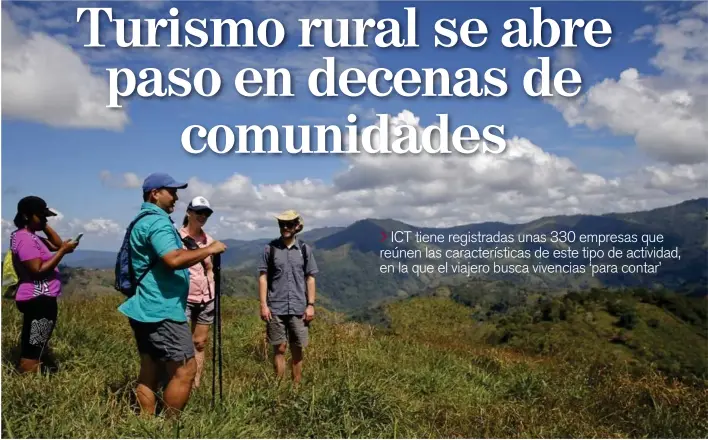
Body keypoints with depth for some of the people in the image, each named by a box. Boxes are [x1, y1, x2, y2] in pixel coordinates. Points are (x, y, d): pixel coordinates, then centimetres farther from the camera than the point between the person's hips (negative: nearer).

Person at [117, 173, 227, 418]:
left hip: (147, 309, 11)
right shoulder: (157, 221, -14)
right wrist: (209, 250, -17)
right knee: (185, 370, -6)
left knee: (150, 372, 12)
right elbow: (173, 260, -28)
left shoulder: (143, 221, 20)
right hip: (162, 311, -11)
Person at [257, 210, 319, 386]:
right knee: (279, 348, 3)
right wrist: (263, 305, -6)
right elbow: (263, 277, 1)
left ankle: (297, 386, 16)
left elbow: (310, 279, 6)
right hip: (276, 308, -1)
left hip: (299, 308, 1)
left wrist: (311, 305, -1)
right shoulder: (270, 249, 1)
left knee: (297, 349, 7)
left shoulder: (305, 249, 5)